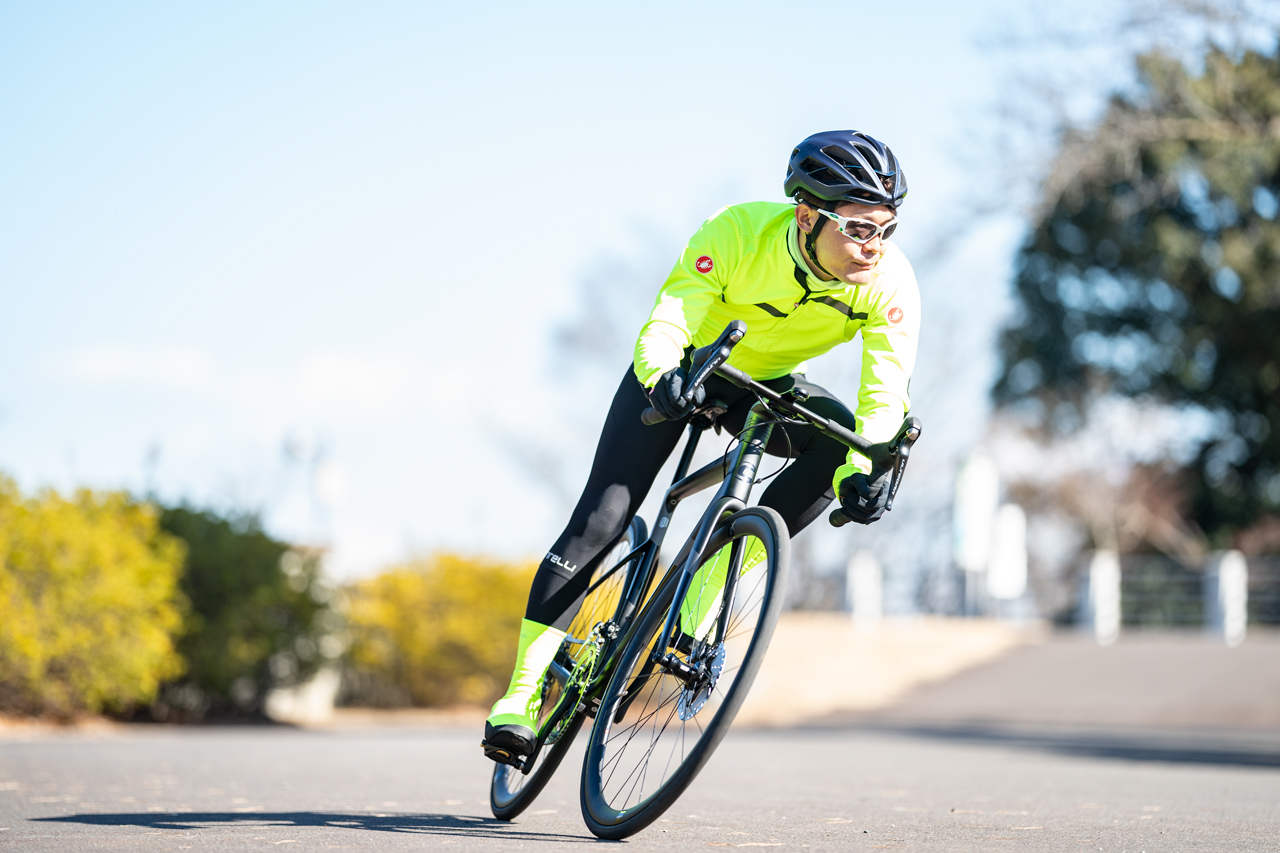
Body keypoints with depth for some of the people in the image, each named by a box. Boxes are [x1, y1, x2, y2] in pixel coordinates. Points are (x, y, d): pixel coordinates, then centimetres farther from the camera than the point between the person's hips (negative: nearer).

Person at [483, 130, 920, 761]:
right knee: (600, 519, -13)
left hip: (771, 383, 2)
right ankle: (522, 696, -1)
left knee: (841, 441, -29)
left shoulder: (890, 281, -28)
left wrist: (864, 472, -50)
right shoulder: (737, 233, -34)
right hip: (683, 371, -2)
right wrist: (662, 376, -57)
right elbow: (663, 327, -35)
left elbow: (886, 392, -32)